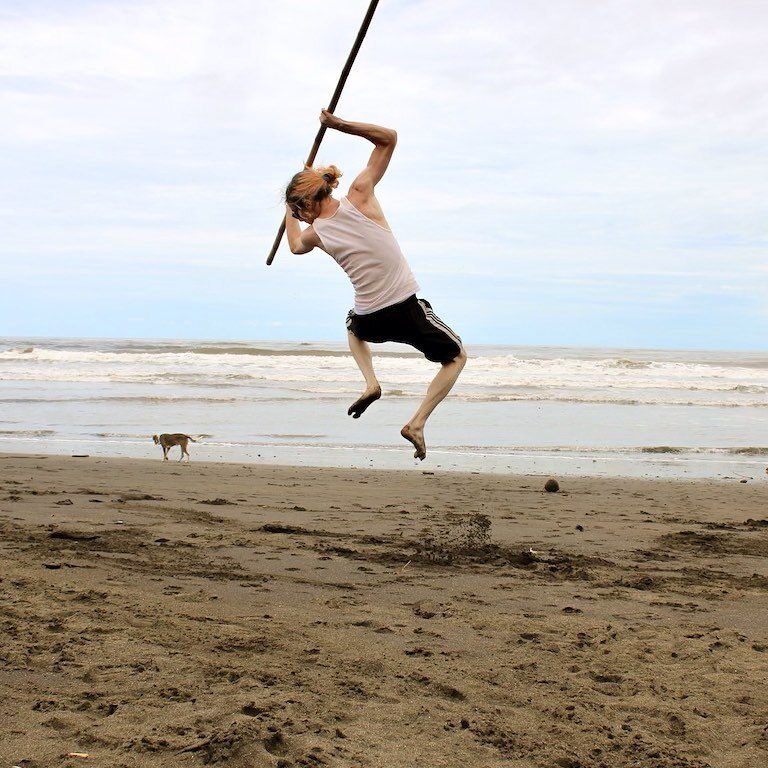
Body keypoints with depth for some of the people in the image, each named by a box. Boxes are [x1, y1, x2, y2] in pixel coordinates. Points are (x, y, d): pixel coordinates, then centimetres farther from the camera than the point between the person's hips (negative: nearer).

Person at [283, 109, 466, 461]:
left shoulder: (315, 233, -1)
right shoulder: (359, 197, -8)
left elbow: (295, 245, 27)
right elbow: (388, 137, -3)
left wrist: (290, 214, 40)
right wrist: (341, 125, -4)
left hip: (370, 321, 3)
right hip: (407, 311, -3)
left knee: (353, 326, 42)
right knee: (456, 357, 19)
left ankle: (370, 382, 17)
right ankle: (417, 423, 3)